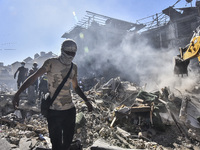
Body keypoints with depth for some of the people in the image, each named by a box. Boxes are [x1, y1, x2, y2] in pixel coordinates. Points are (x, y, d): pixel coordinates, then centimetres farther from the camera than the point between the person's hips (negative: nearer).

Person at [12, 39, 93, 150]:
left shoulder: (74, 67, 8)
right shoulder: (51, 63, -7)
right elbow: (33, 78, -8)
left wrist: (87, 101, 14)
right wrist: (18, 94, -16)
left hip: (70, 109, 5)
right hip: (54, 111, -4)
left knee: (68, 141, 15)